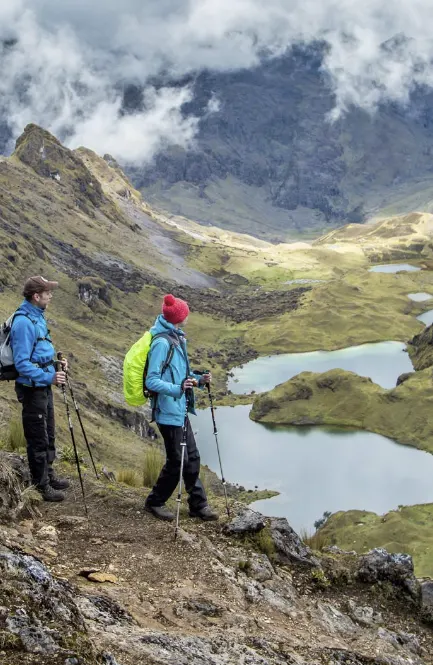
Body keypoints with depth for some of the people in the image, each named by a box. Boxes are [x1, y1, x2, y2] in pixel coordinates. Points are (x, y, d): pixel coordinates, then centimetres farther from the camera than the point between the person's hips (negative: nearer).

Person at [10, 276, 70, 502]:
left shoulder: (37, 316, 8)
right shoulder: (24, 322, -22)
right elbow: (22, 363, -25)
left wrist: (56, 363, 7)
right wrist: (48, 377, -30)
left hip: (44, 386, 9)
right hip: (33, 388, -9)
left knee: (48, 436, 21)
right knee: (38, 440, 2)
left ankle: (48, 476, 35)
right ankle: (41, 487, 14)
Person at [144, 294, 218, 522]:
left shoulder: (178, 339, 10)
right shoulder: (162, 343, -20)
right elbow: (152, 381, -23)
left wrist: (198, 379, 3)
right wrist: (177, 389, -36)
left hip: (180, 410, 9)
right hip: (168, 412, -9)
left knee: (192, 458, 13)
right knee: (176, 461, 0)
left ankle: (198, 504, 23)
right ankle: (155, 502, 18)